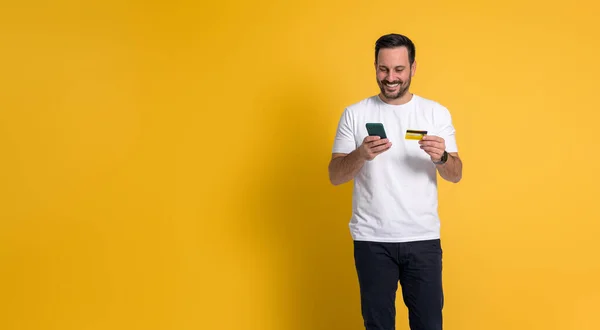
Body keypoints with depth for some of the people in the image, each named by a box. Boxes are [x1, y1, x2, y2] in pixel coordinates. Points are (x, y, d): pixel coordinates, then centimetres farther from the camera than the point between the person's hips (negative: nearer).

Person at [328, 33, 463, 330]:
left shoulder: (437, 113, 3)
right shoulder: (354, 114, 1)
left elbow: (455, 175, 2)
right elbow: (334, 176, -3)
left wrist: (441, 157, -21)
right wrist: (361, 154, -22)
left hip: (423, 238, 1)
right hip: (371, 239, 0)